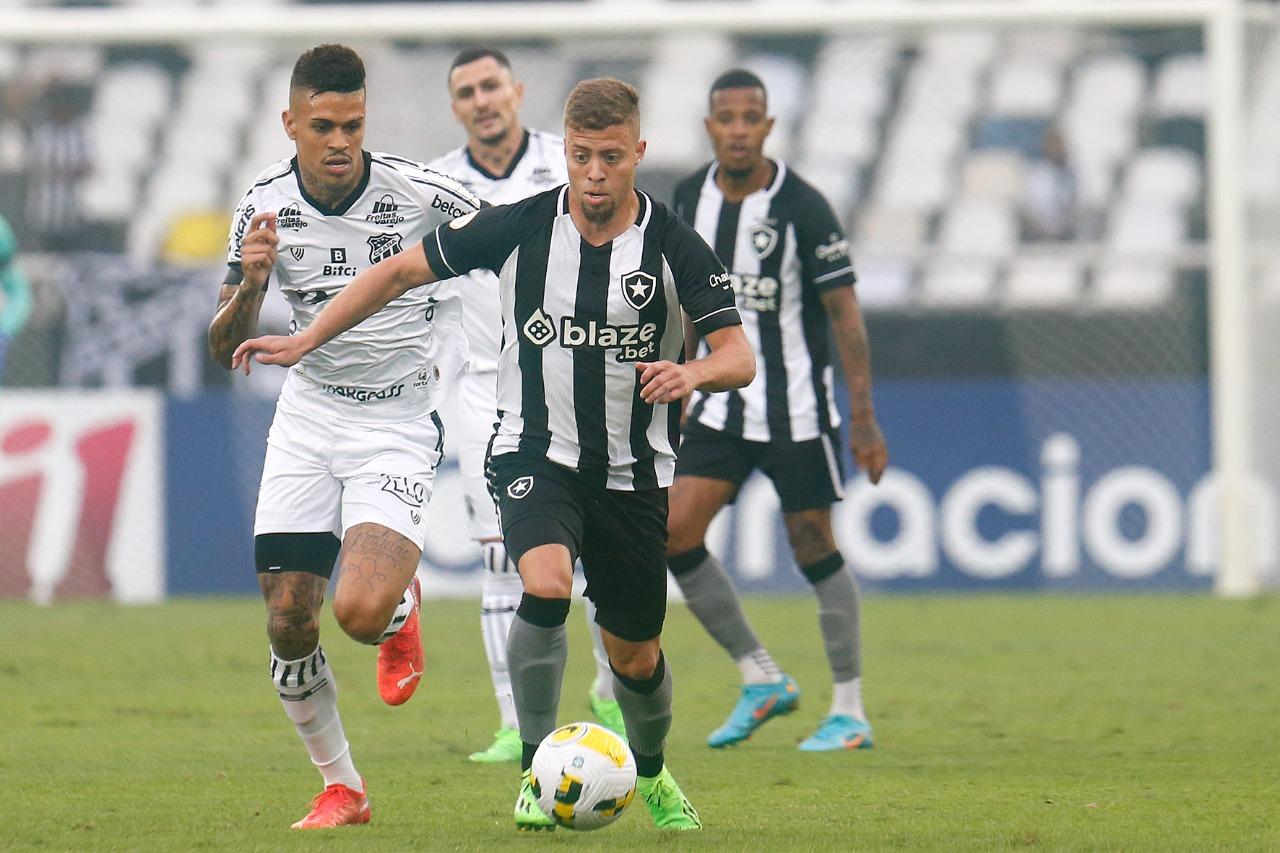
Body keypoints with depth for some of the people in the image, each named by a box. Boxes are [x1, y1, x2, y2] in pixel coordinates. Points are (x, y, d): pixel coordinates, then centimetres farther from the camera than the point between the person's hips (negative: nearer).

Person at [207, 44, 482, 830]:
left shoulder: (416, 192, -16)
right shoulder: (266, 206, -5)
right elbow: (225, 349, -1)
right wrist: (250, 286, -20)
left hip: (400, 424, -4)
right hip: (308, 419, 4)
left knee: (361, 610, -23)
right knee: (288, 620, -3)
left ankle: (404, 608, 15)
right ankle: (342, 788, 17)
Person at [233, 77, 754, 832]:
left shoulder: (675, 247, -9)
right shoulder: (519, 228, -8)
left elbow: (739, 357, -11)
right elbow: (403, 271, 2)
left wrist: (692, 373, -34)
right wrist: (305, 340, 0)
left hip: (634, 472, 1)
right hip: (536, 451, -1)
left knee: (636, 657, 10)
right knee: (546, 586, -30)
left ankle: (652, 775, 41)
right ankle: (537, 772, -17)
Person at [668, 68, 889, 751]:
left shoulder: (802, 208, -14)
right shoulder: (690, 198, 2)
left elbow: (845, 315, -11)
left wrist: (865, 420, -14)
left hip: (796, 407, -5)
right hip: (721, 406, 5)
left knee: (814, 548, -2)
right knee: (673, 534, -6)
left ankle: (850, 711, 8)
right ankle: (761, 680, 8)